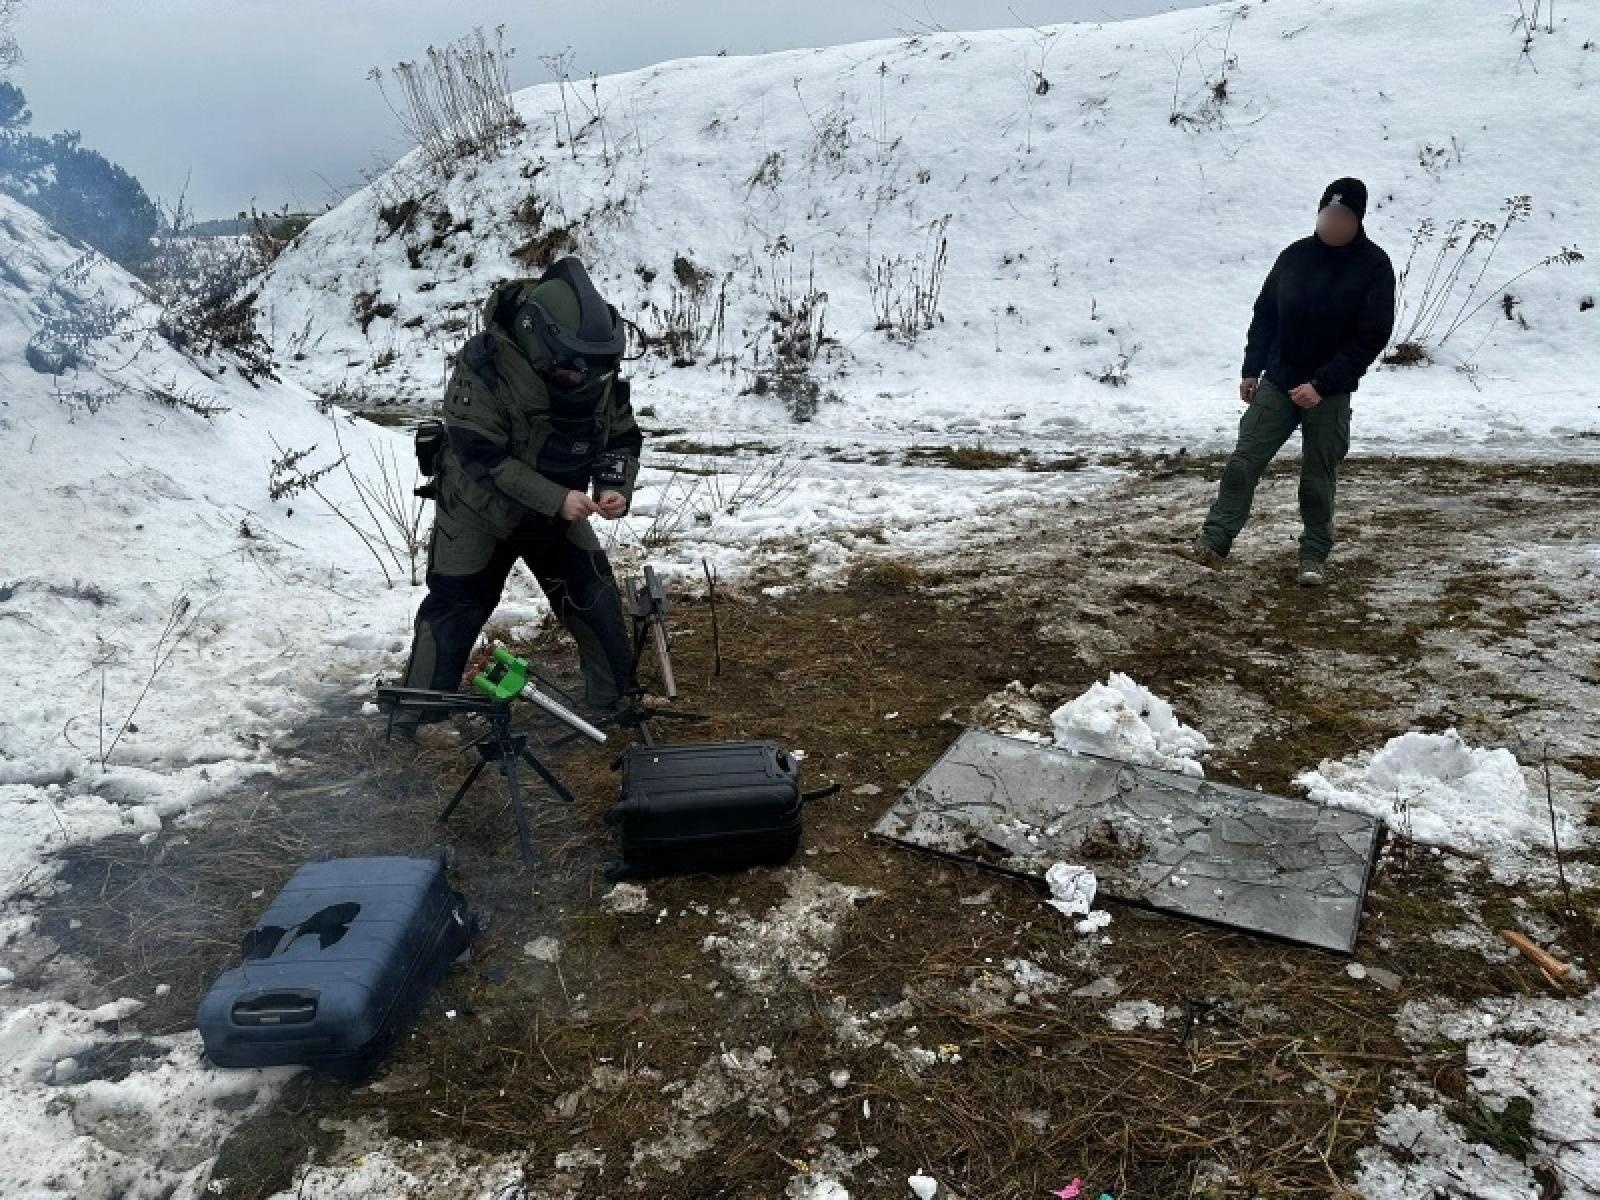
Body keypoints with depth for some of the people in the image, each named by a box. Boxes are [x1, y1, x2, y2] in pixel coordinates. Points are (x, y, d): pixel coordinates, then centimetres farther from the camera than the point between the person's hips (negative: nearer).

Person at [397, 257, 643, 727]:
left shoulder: (599, 372, -15)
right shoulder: (483, 365, -31)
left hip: (558, 512, 4)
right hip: (480, 511, -4)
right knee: (453, 612, 1)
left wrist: (616, 488, -22)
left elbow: (623, 439, -3)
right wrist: (555, 498, -36)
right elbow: (479, 456, -32)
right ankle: (411, 720, 18)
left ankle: (618, 702, 22)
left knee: (598, 602, 4)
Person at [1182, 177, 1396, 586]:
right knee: (1243, 462, -5)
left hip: (1329, 394, -3)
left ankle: (1314, 555, 18)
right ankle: (1215, 540, -1)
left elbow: (1372, 337, -13)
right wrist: (1251, 370, 5)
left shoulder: (1374, 266, -9)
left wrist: (1322, 385, -19)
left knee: (1318, 478, 5)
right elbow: (1264, 314, 11)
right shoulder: (1295, 255, 2)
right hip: (1276, 384, 3)